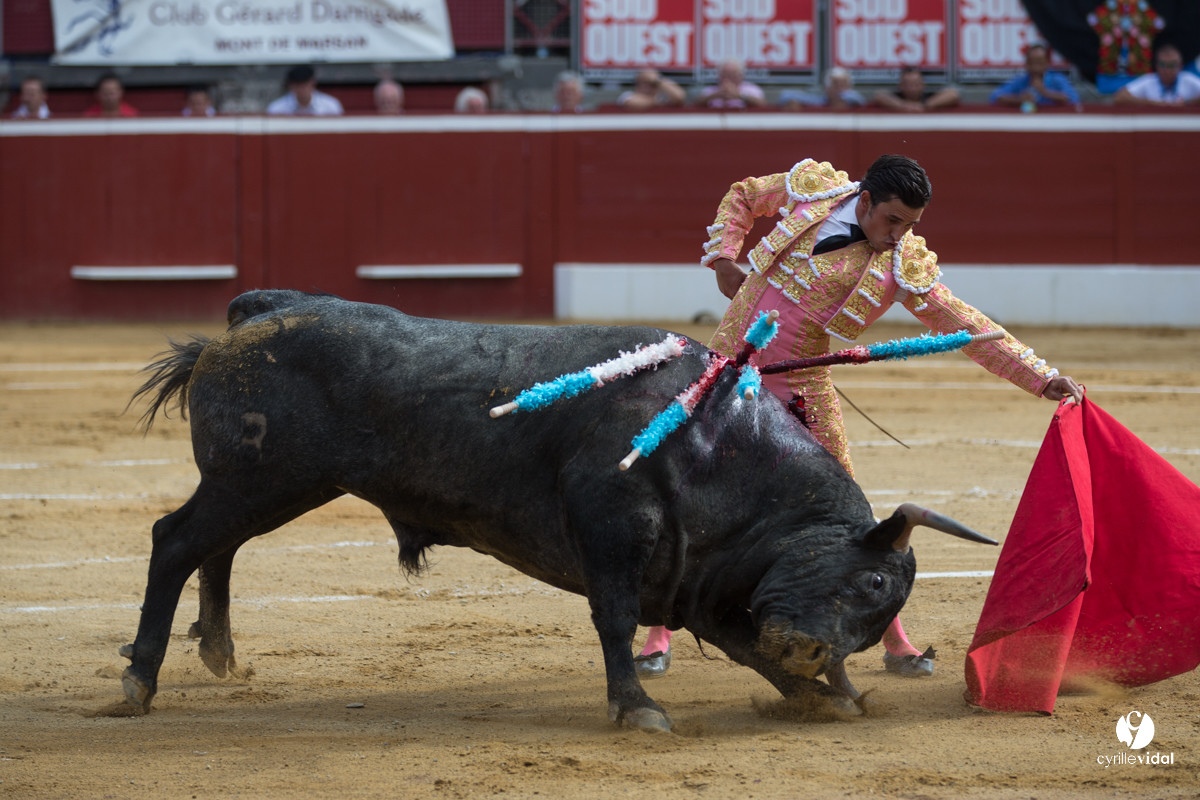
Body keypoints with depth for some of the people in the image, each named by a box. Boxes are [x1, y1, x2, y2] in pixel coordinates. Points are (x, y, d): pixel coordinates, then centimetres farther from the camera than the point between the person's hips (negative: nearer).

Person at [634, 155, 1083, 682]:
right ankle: (660, 635, 12)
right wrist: (723, 258, 1)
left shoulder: (904, 266, -10)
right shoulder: (811, 188, -6)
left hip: (798, 391, -1)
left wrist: (1042, 379, -17)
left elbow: (968, 328, -10)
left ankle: (895, 642, 10)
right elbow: (742, 198, 13)